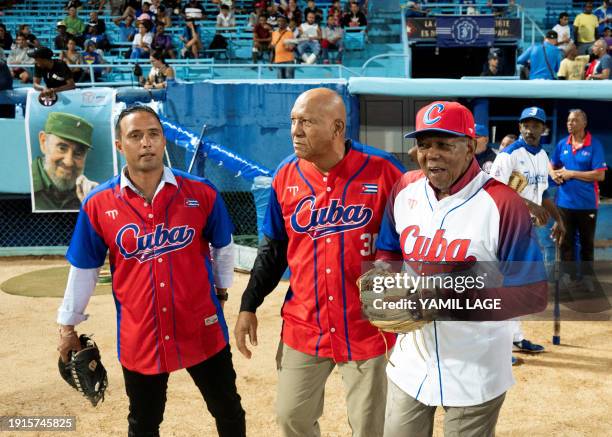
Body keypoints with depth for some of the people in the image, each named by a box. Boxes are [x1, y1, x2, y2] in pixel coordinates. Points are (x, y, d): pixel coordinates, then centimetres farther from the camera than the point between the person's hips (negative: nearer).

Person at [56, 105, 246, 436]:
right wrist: (67, 326, 10)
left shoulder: (201, 193, -8)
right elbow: (83, 269, 3)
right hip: (138, 337, 0)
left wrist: (221, 289, 18)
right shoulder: (98, 204, -7)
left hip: (203, 330, 0)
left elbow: (222, 246, 8)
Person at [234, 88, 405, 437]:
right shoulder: (286, 176, -1)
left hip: (368, 327, -3)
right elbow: (273, 249, 8)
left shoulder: (383, 171, -14)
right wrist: (249, 305, 6)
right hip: (303, 327, 4)